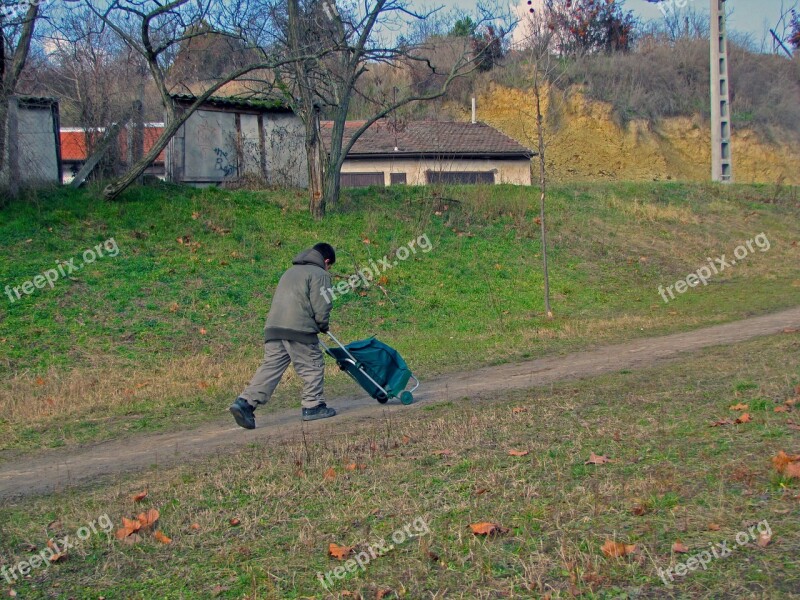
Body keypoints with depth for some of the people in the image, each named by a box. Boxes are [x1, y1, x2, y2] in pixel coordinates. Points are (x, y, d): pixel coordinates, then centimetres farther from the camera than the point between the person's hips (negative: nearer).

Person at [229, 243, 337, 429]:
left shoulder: (290, 272, 29)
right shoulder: (320, 274, 3)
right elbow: (321, 307, -6)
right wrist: (323, 326, 13)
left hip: (273, 328, 7)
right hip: (299, 330, -7)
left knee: (270, 367, 3)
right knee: (312, 366, 7)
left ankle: (245, 402, -8)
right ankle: (313, 406, 13)